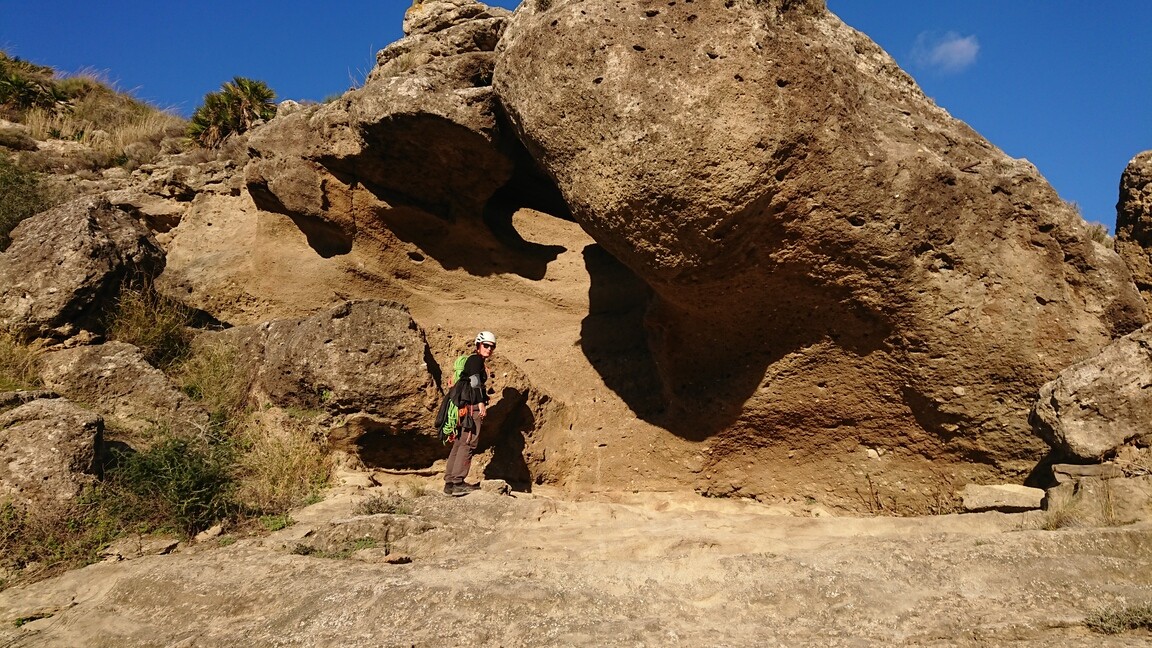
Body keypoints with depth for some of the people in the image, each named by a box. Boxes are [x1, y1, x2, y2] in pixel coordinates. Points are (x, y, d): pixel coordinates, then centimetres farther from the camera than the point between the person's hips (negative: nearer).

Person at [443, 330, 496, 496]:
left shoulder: (475, 361, 24)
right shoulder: (476, 359, -5)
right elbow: (475, 381, -17)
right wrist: (481, 403, -21)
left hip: (464, 407, 10)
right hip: (472, 407, -10)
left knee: (459, 444, 8)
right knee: (468, 444, -12)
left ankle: (449, 482, 10)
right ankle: (457, 482, -15)